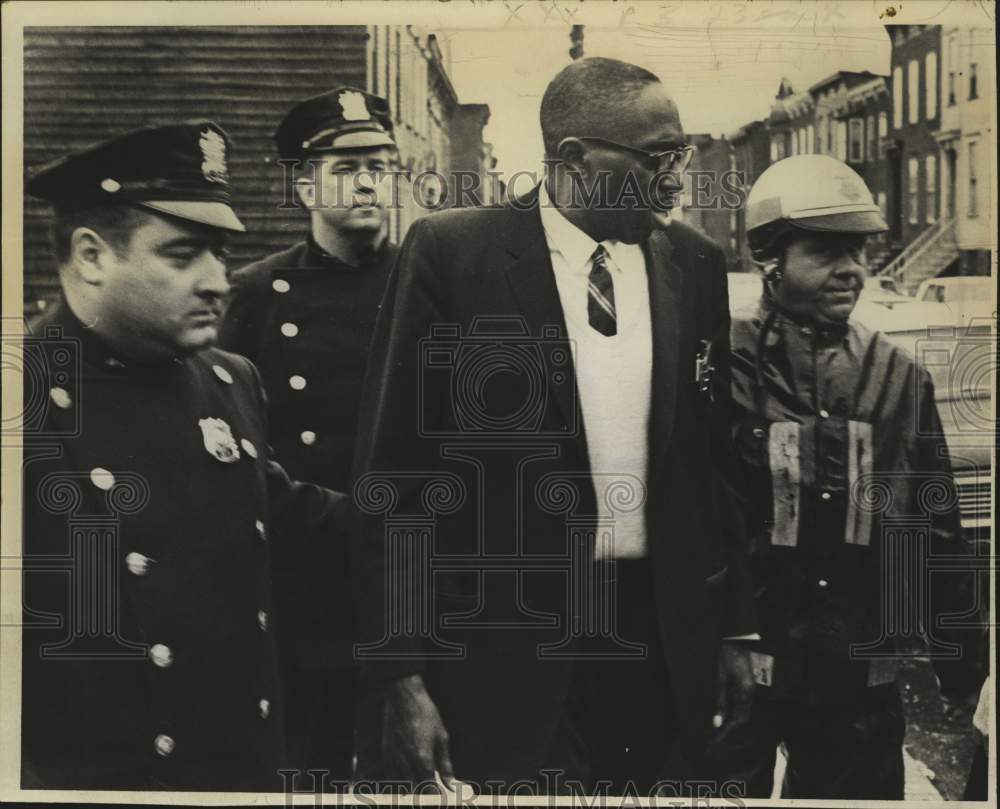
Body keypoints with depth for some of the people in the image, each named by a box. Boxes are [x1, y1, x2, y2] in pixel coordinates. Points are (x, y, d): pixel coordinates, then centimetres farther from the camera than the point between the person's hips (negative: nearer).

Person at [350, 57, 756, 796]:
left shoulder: (696, 263, 5)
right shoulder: (451, 254, -8)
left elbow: (715, 457, 11)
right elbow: (394, 467, -7)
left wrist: (734, 629, 12)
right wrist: (400, 673, -9)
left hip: (663, 636, 4)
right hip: (501, 633, -4)